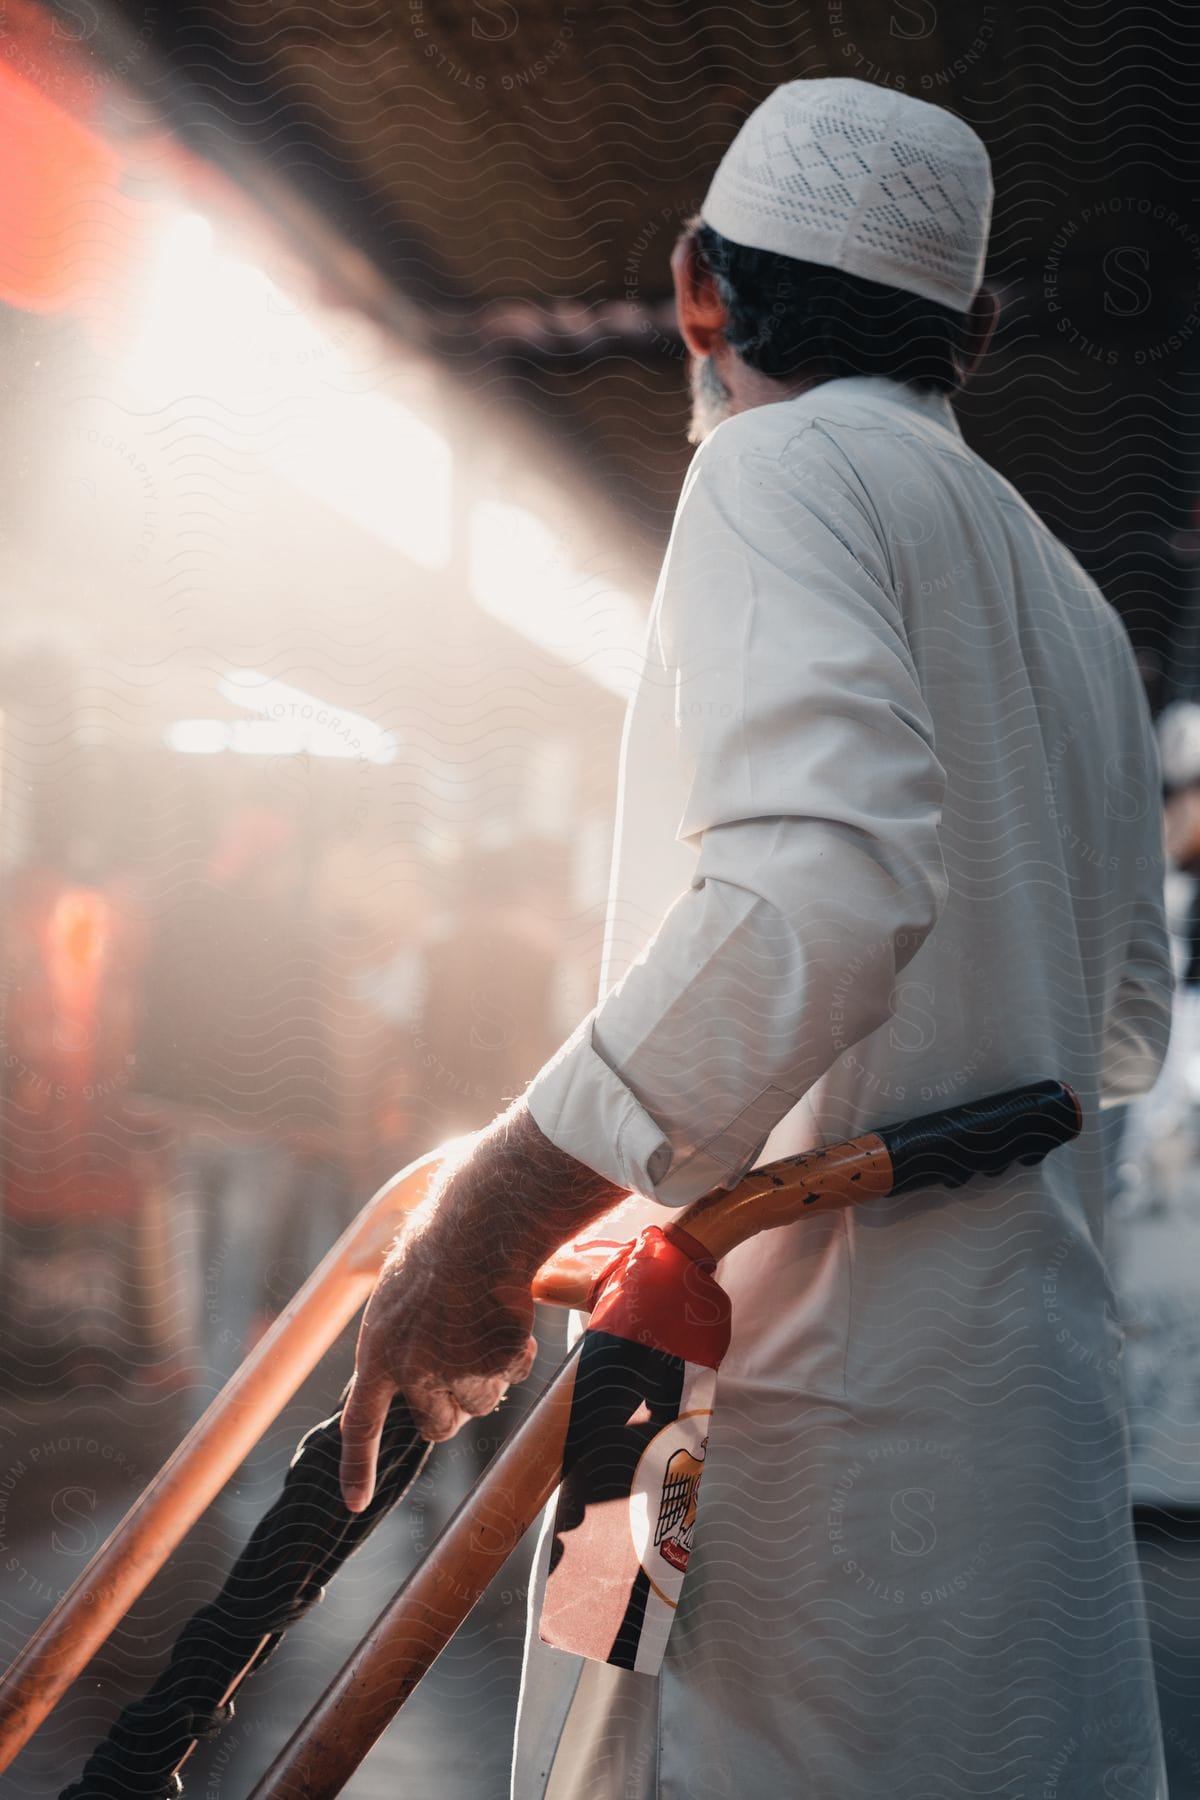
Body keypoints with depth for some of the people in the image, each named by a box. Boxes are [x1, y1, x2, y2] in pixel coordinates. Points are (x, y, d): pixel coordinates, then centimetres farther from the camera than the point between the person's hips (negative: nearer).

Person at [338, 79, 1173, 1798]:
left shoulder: (789, 467, -5)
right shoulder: (1073, 606, 22)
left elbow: (823, 882, -24)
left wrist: (489, 1213, -22)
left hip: (815, 1413, -9)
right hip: (1032, 1390, 9)